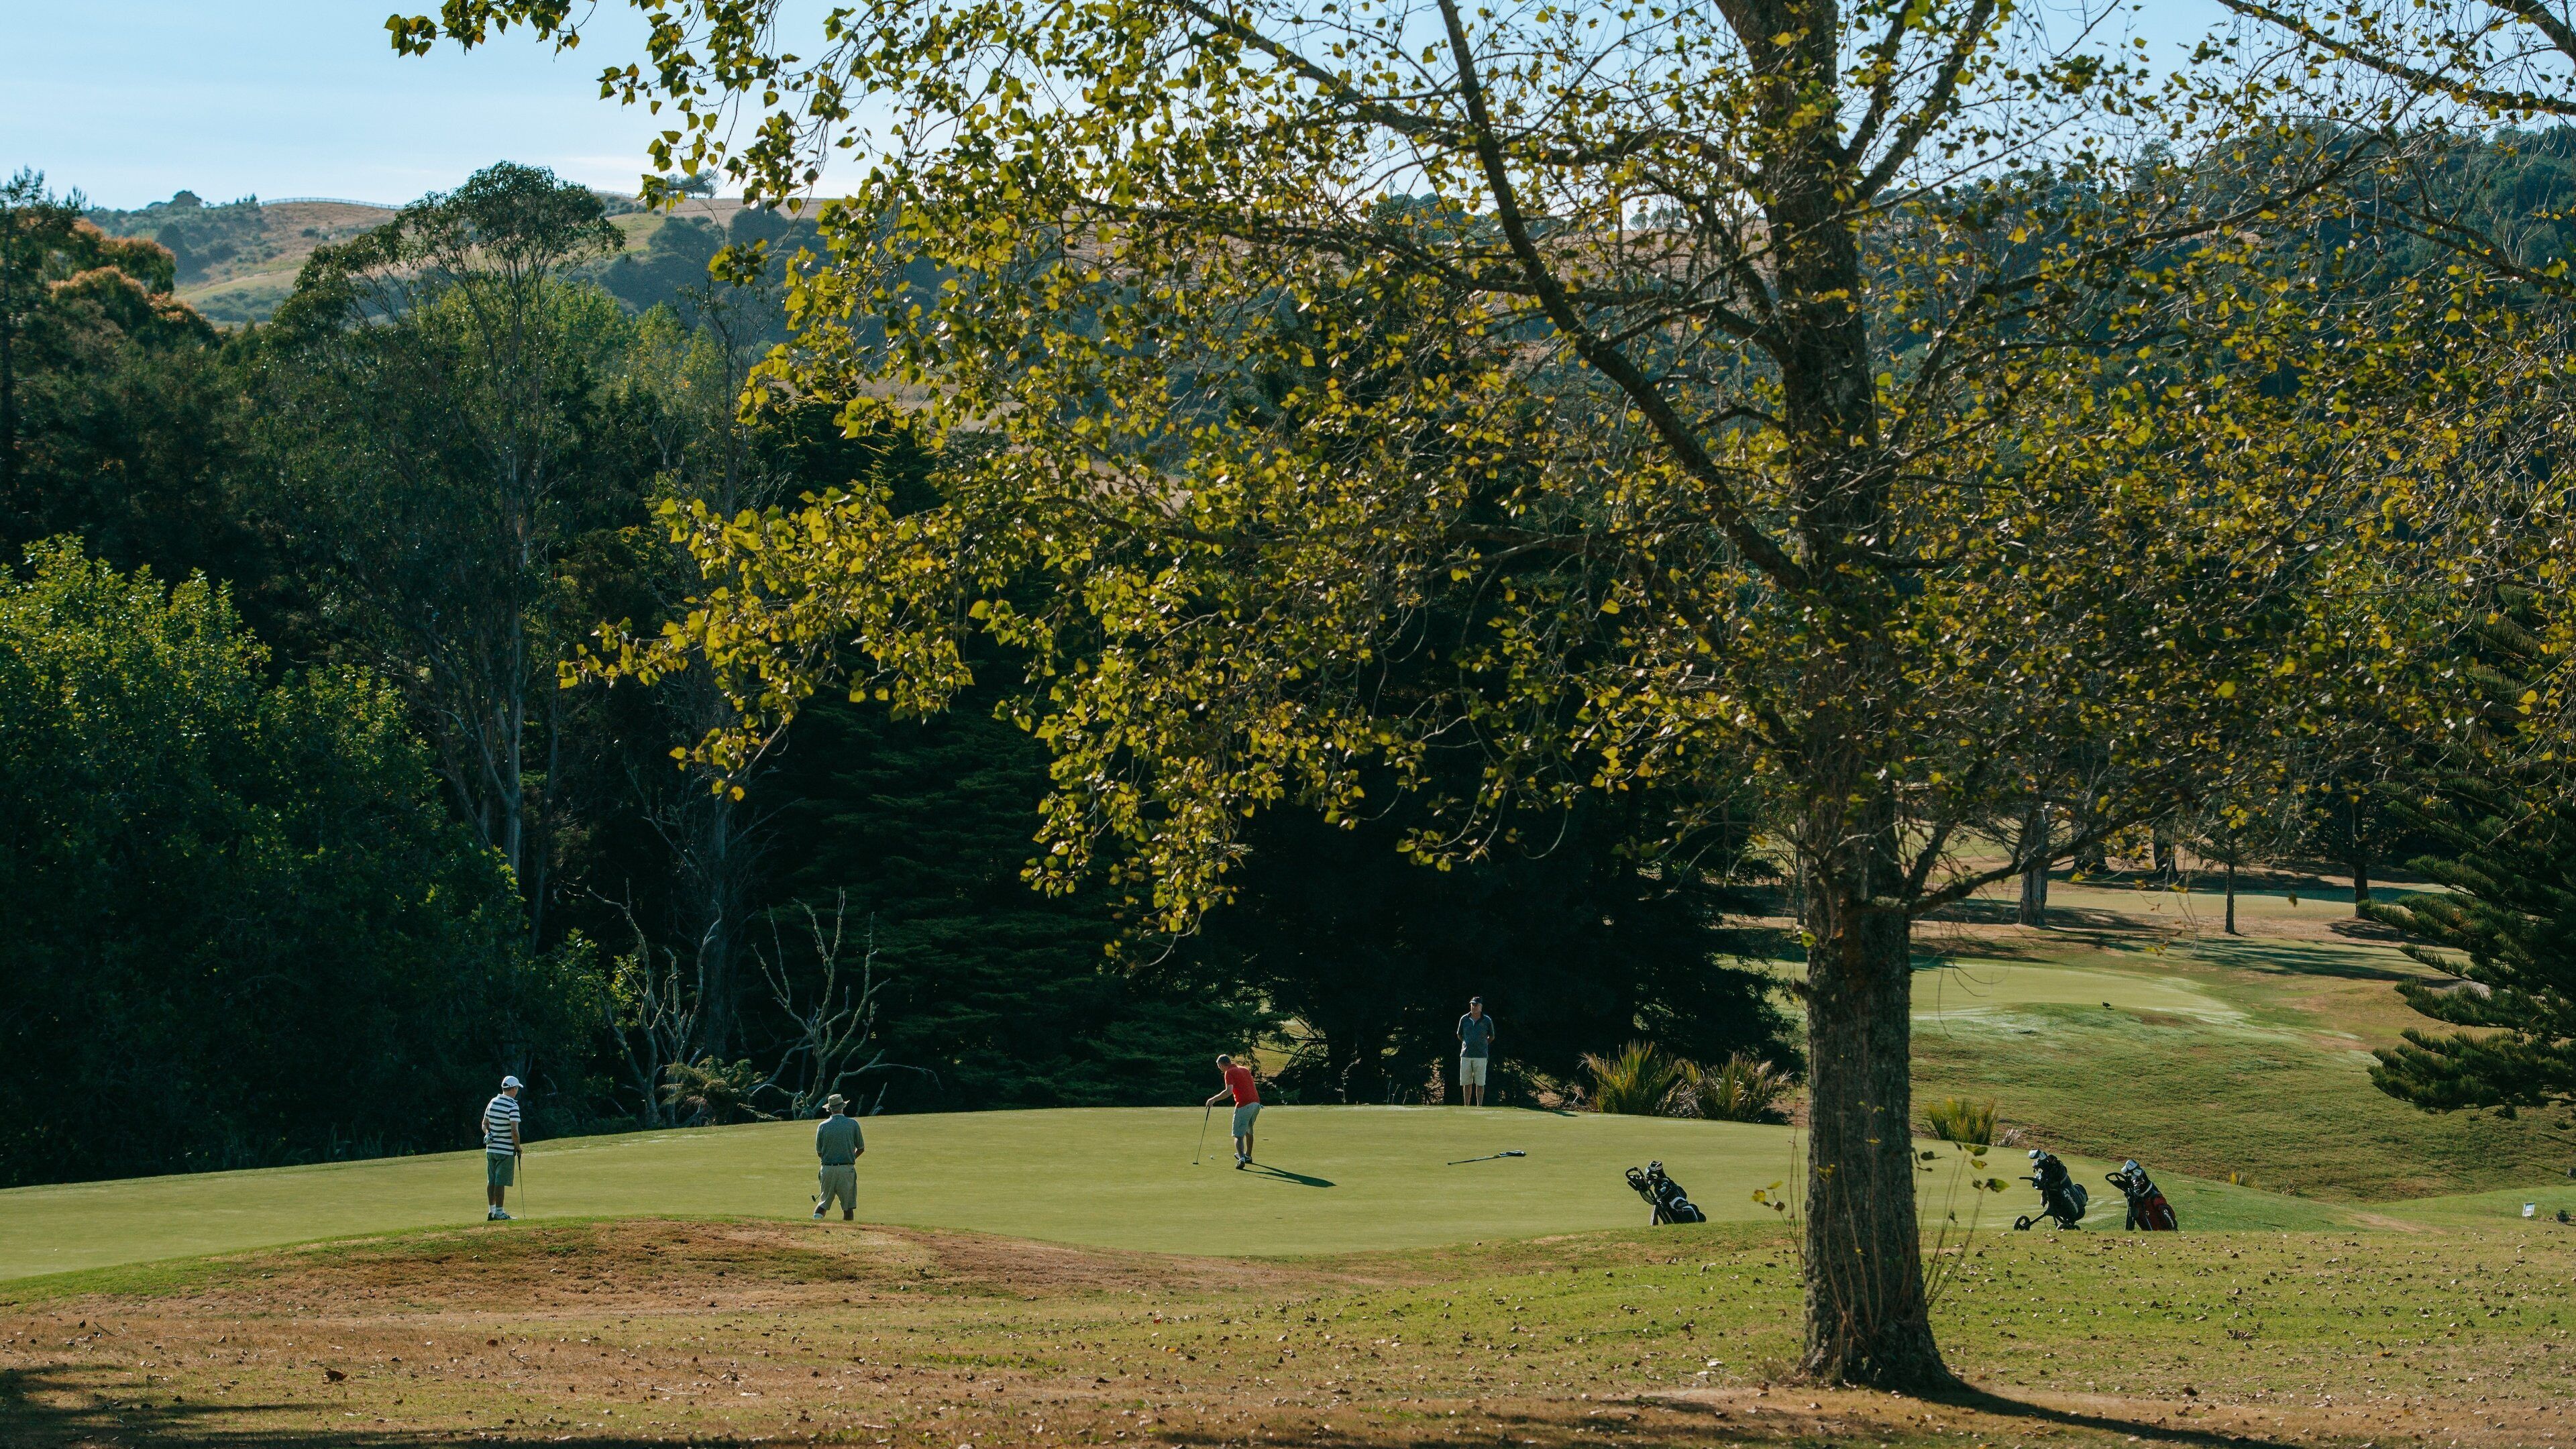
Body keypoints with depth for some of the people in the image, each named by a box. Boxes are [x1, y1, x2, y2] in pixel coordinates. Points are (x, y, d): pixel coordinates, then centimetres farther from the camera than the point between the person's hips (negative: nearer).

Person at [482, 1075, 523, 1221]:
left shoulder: (492, 1103, 8)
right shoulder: (512, 1106, -15)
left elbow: (485, 1124, 15)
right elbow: (514, 1130, -19)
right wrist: (518, 1147, -8)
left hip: (491, 1148, 7)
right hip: (506, 1150, -7)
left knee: (491, 1180, 11)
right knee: (501, 1181, -3)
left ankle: (491, 1211, 17)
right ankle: (499, 1213, 0)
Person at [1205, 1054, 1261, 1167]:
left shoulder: (1230, 1072, -5)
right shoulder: (1245, 1069, 19)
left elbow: (1228, 1091, -18)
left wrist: (1214, 1099, -16)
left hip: (1244, 1105, -8)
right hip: (1256, 1103, 8)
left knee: (1239, 1135, -7)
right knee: (1249, 1131, 27)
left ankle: (1242, 1158, -26)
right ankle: (1248, 1156, 40)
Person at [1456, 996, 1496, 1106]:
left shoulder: (1487, 1021, 0)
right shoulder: (1464, 1019, 5)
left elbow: (1491, 1037, 13)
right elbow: (1459, 1035, 19)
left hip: (1481, 1055, -2)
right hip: (1466, 1055, 2)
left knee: (1480, 1084, -1)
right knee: (1466, 1083, 5)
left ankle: (1480, 1106, 3)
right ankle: (1467, 1106, 11)